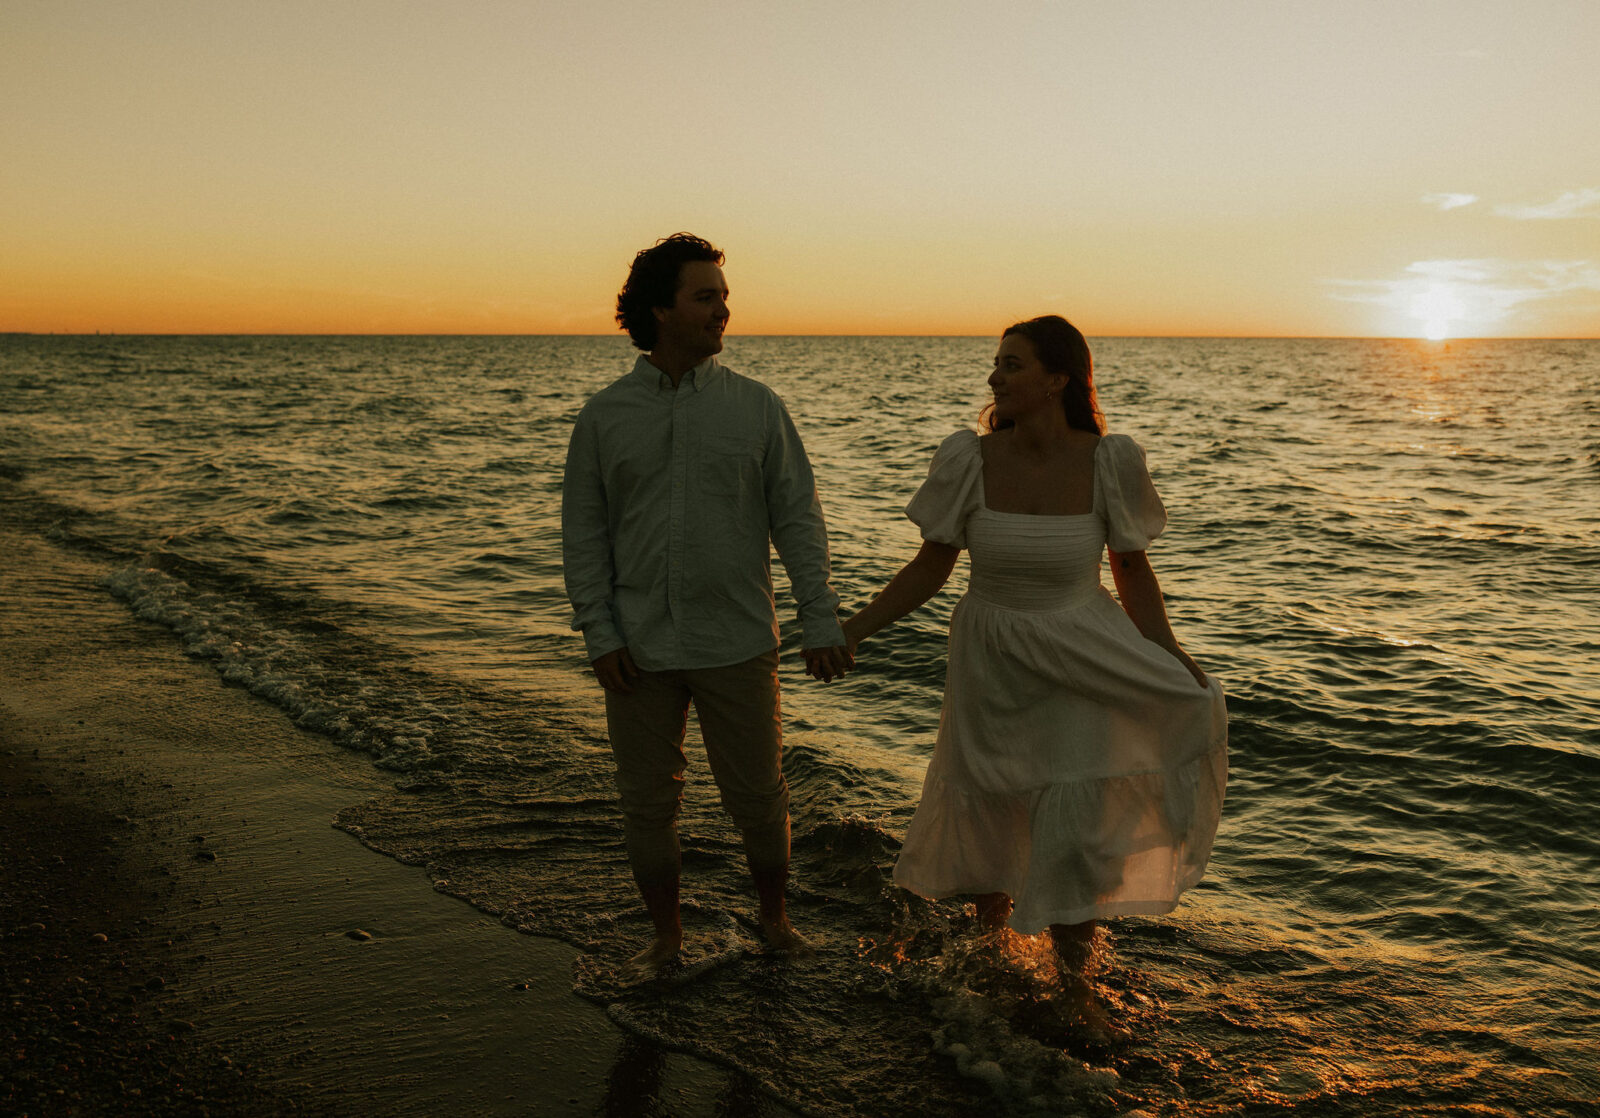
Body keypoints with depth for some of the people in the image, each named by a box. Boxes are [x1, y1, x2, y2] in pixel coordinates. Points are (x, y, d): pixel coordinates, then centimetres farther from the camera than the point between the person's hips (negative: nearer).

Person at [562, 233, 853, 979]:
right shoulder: (604, 416, 1)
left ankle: (774, 917, 33)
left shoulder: (756, 407, 0)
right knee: (647, 802, 10)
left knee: (758, 795, 8)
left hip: (736, 644, 0)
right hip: (640, 648, 1)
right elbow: (583, 533, 2)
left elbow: (796, 519, 0)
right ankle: (666, 936, 30)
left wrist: (821, 621, -5)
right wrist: (599, 635, -6)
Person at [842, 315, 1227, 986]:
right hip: (991, 663, 2)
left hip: (1079, 664, -1)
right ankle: (991, 916, 50)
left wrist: (1173, 659, -7)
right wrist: (850, 631, -9)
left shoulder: (1108, 461, -14)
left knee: (1073, 835, -8)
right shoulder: (970, 461, -13)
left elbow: (1132, 568, -1)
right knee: (986, 816, 16)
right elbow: (930, 568, -5)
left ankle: (1073, 971, 19)